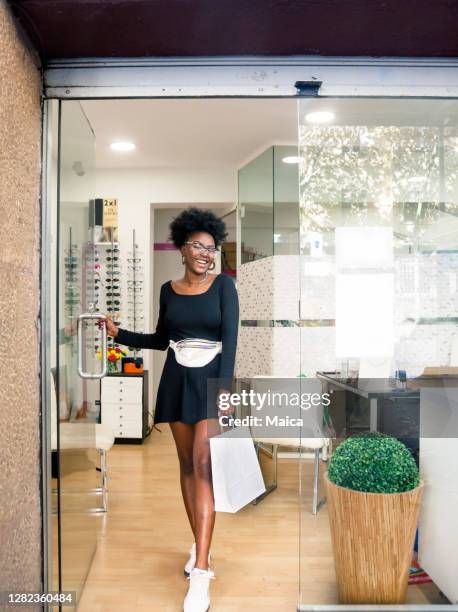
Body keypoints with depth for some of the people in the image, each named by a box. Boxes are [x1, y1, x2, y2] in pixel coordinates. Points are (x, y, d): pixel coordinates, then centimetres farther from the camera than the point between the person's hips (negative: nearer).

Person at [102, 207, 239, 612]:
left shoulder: (223, 285, -3)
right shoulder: (169, 289, 7)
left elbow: (230, 336, -10)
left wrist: (224, 385, -19)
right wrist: (120, 334, 7)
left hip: (211, 381, -4)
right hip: (176, 380, 4)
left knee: (203, 465, -12)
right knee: (187, 464, 10)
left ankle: (201, 574, -11)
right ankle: (200, 546, 27)